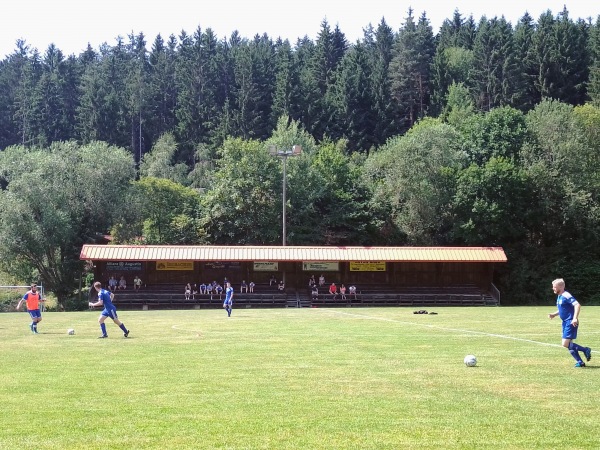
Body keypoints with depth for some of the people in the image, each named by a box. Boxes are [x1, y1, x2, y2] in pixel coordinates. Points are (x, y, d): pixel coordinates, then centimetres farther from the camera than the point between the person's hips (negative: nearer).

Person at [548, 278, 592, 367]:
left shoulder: (566, 296, -16)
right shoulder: (559, 297, 14)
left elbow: (577, 305, -26)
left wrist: (575, 318, -33)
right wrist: (554, 314, 11)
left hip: (570, 322, -10)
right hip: (565, 322, 10)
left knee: (565, 344, -14)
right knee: (569, 345, 9)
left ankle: (585, 350, -1)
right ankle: (580, 362, 14)